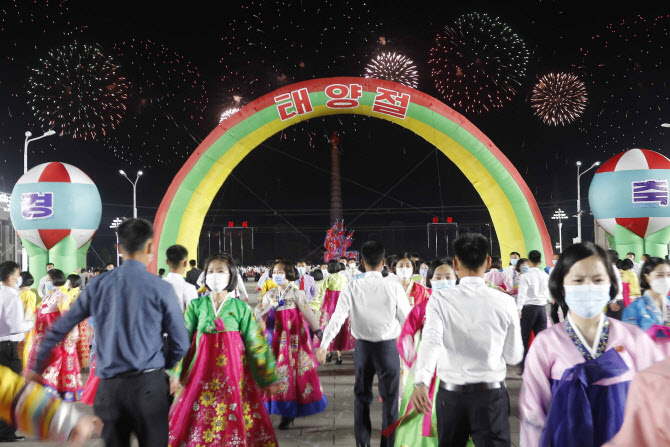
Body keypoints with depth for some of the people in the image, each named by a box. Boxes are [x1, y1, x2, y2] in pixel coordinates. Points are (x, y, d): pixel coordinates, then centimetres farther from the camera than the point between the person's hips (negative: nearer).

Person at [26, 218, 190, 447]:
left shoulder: (98, 285, 5)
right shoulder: (161, 288, -5)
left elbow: (59, 328, 11)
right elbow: (180, 342, -1)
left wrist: (37, 367, 23)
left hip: (109, 386, 3)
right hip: (149, 384, -3)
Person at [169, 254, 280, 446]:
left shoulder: (241, 308, 1)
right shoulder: (196, 306, 3)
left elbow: (255, 343, 3)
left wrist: (269, 378, 3)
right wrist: (173, 374, -7)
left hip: (233, 370, 0)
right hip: (202, 371, 1)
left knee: (234, 420, 2)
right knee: (200, 419, 3)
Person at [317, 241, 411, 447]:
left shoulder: (352, 287, -7)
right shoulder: (394, 287, -10)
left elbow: (337, 317, -12)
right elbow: (407, 319, -5)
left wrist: (324, 345, -9)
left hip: (362, 347, 2)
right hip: (388, 347, -2)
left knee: (362, 397, 17)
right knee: (389, 398, 9)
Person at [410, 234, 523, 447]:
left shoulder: (440, 299, -10)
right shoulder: (504, 302, -7)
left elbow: (431, 341, -26)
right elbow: (514, 357, 0)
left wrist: (421, 382, -37)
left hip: (450, 395, 1)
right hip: (491, 396, -1)